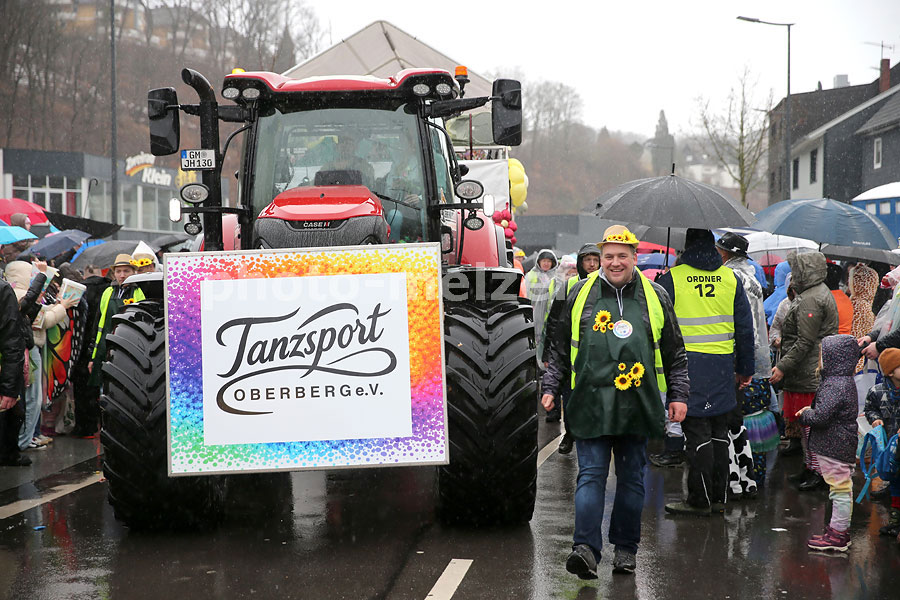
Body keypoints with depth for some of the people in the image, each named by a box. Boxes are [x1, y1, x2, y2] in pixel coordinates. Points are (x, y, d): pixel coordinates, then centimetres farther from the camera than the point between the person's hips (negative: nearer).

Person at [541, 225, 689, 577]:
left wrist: (678, 396, 7)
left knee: (631, 477, 8)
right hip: (590, 404, -1)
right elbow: (560, 348, 12)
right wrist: (551, 388, 7)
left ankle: (626, 548, 17)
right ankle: (586, 548, -14)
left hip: (637, 406, 1)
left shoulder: (655, 297, 7)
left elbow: (675, 353, 12)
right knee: (591, 475, -8)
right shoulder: (580, 294, 6)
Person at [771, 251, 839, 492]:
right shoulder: (819, 293, 17)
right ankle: (810, 466, 24)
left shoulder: (811, 301, -17)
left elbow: (805, 342, -21)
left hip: (809, 375, -11)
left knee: (809, 423, -6)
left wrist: (783, 367, -18)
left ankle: (818, 472, -1)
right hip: (813, 372, 11)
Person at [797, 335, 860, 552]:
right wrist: (810, 411, 9)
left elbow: (821, 416, -29)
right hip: (842, 445, 11)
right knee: (843, 488, 17)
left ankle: (838, 535, 1)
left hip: (834, 448, -11)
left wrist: (805, 415, -9)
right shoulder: (845, 381, 10)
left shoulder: (834, 386, -23)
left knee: (840, 489, -4)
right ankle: (840, 528, 26)